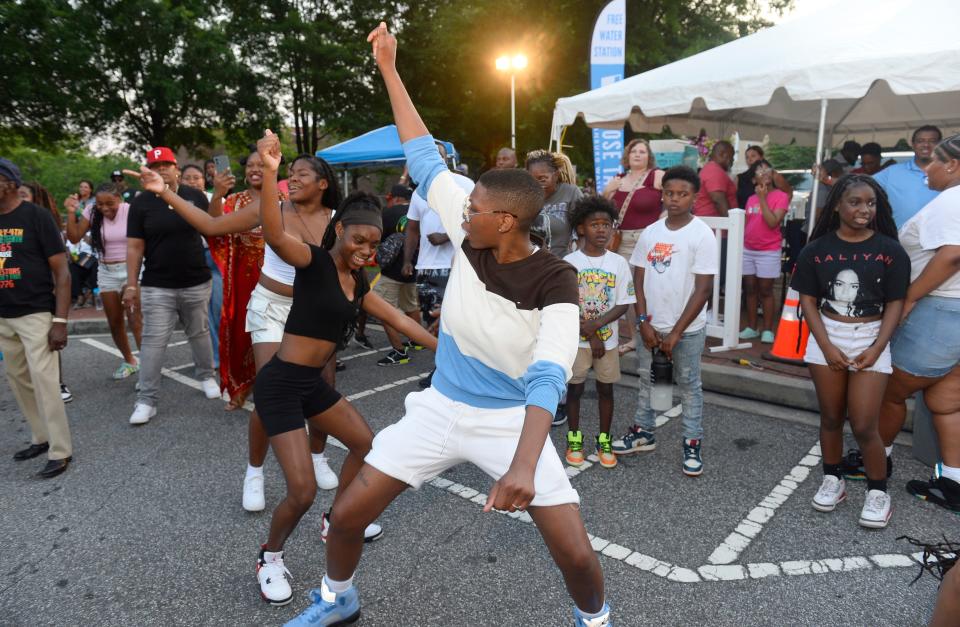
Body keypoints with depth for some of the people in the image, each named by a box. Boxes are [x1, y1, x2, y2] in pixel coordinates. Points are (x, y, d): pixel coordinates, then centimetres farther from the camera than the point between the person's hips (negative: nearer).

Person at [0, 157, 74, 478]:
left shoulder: (36, 216, -9)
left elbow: (61, 272, -10)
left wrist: (60, 320, -16)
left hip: (36, 315, -6)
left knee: (43, 381, -7)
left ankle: (60, 451, 2)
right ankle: (41, 438, 26)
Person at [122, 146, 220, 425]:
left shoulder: (195, 196, 2)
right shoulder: (141, 202, -2)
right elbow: (135, 246, -3)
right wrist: (131, 285, -6)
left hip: (196, 283, 2)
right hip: (156, 286, -1)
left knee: (199, 333, 15)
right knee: (153, 341, -1)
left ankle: (206, 376, 35)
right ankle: (146, 400, 6)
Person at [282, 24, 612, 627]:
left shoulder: (555, 283, -20)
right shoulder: (471, 236, -8)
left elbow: (547, 377, -30)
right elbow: (424, 158, -1)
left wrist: (524, 465, -45)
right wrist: (390, 70, 1)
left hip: (510, 419, -3)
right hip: (439, 408, 4)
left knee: (576, 553, -6)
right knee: (347, 514, 4)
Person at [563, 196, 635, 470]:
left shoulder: (618, 263, -5)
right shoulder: (569, 262, -10)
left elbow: (624, 304, -6)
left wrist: (596, 325, -19)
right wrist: (590, 335, -15)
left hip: (608, 338, 2)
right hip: (576, 338, -1)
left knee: (605, 388, 11)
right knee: (575, 388, 9)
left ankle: (604, 440, 26)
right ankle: (574, 439, 26)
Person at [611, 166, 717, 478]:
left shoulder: (702, 234, -11)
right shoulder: (650, 232, 2)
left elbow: (703, 289, -13)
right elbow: (638, 279, 5)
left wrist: (676, 333, -15)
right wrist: (643, 322, -6)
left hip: (687, 328, -4)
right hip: (651, 324, 5)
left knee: (689, 386, 8)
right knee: (647, 379, 16)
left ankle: (692, 444, 21)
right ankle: (643, 431, 32)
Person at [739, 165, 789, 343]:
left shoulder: (781, 197, -6)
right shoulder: (751, 198, 11)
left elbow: (773, 223, -18)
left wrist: (763, 198, -15)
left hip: (768, 252, -5)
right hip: (748, 250, 5)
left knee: (766, 291, -1)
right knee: (750, 290, 7)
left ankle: (768, 330, 6)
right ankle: (751, 327, 14)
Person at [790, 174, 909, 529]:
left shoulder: (890, 250, -3)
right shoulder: (816, 249, -1)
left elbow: (895, 303, -2)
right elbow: (808, 300, -1)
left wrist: (877, 348, -12)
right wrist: (826, 346, -9)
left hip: (870, 339, -1)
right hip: (827, 338, 2)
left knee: (864, 426, -3)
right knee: (831, 418, 11)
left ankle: (878, 491, 19)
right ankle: (832, 481, 28)